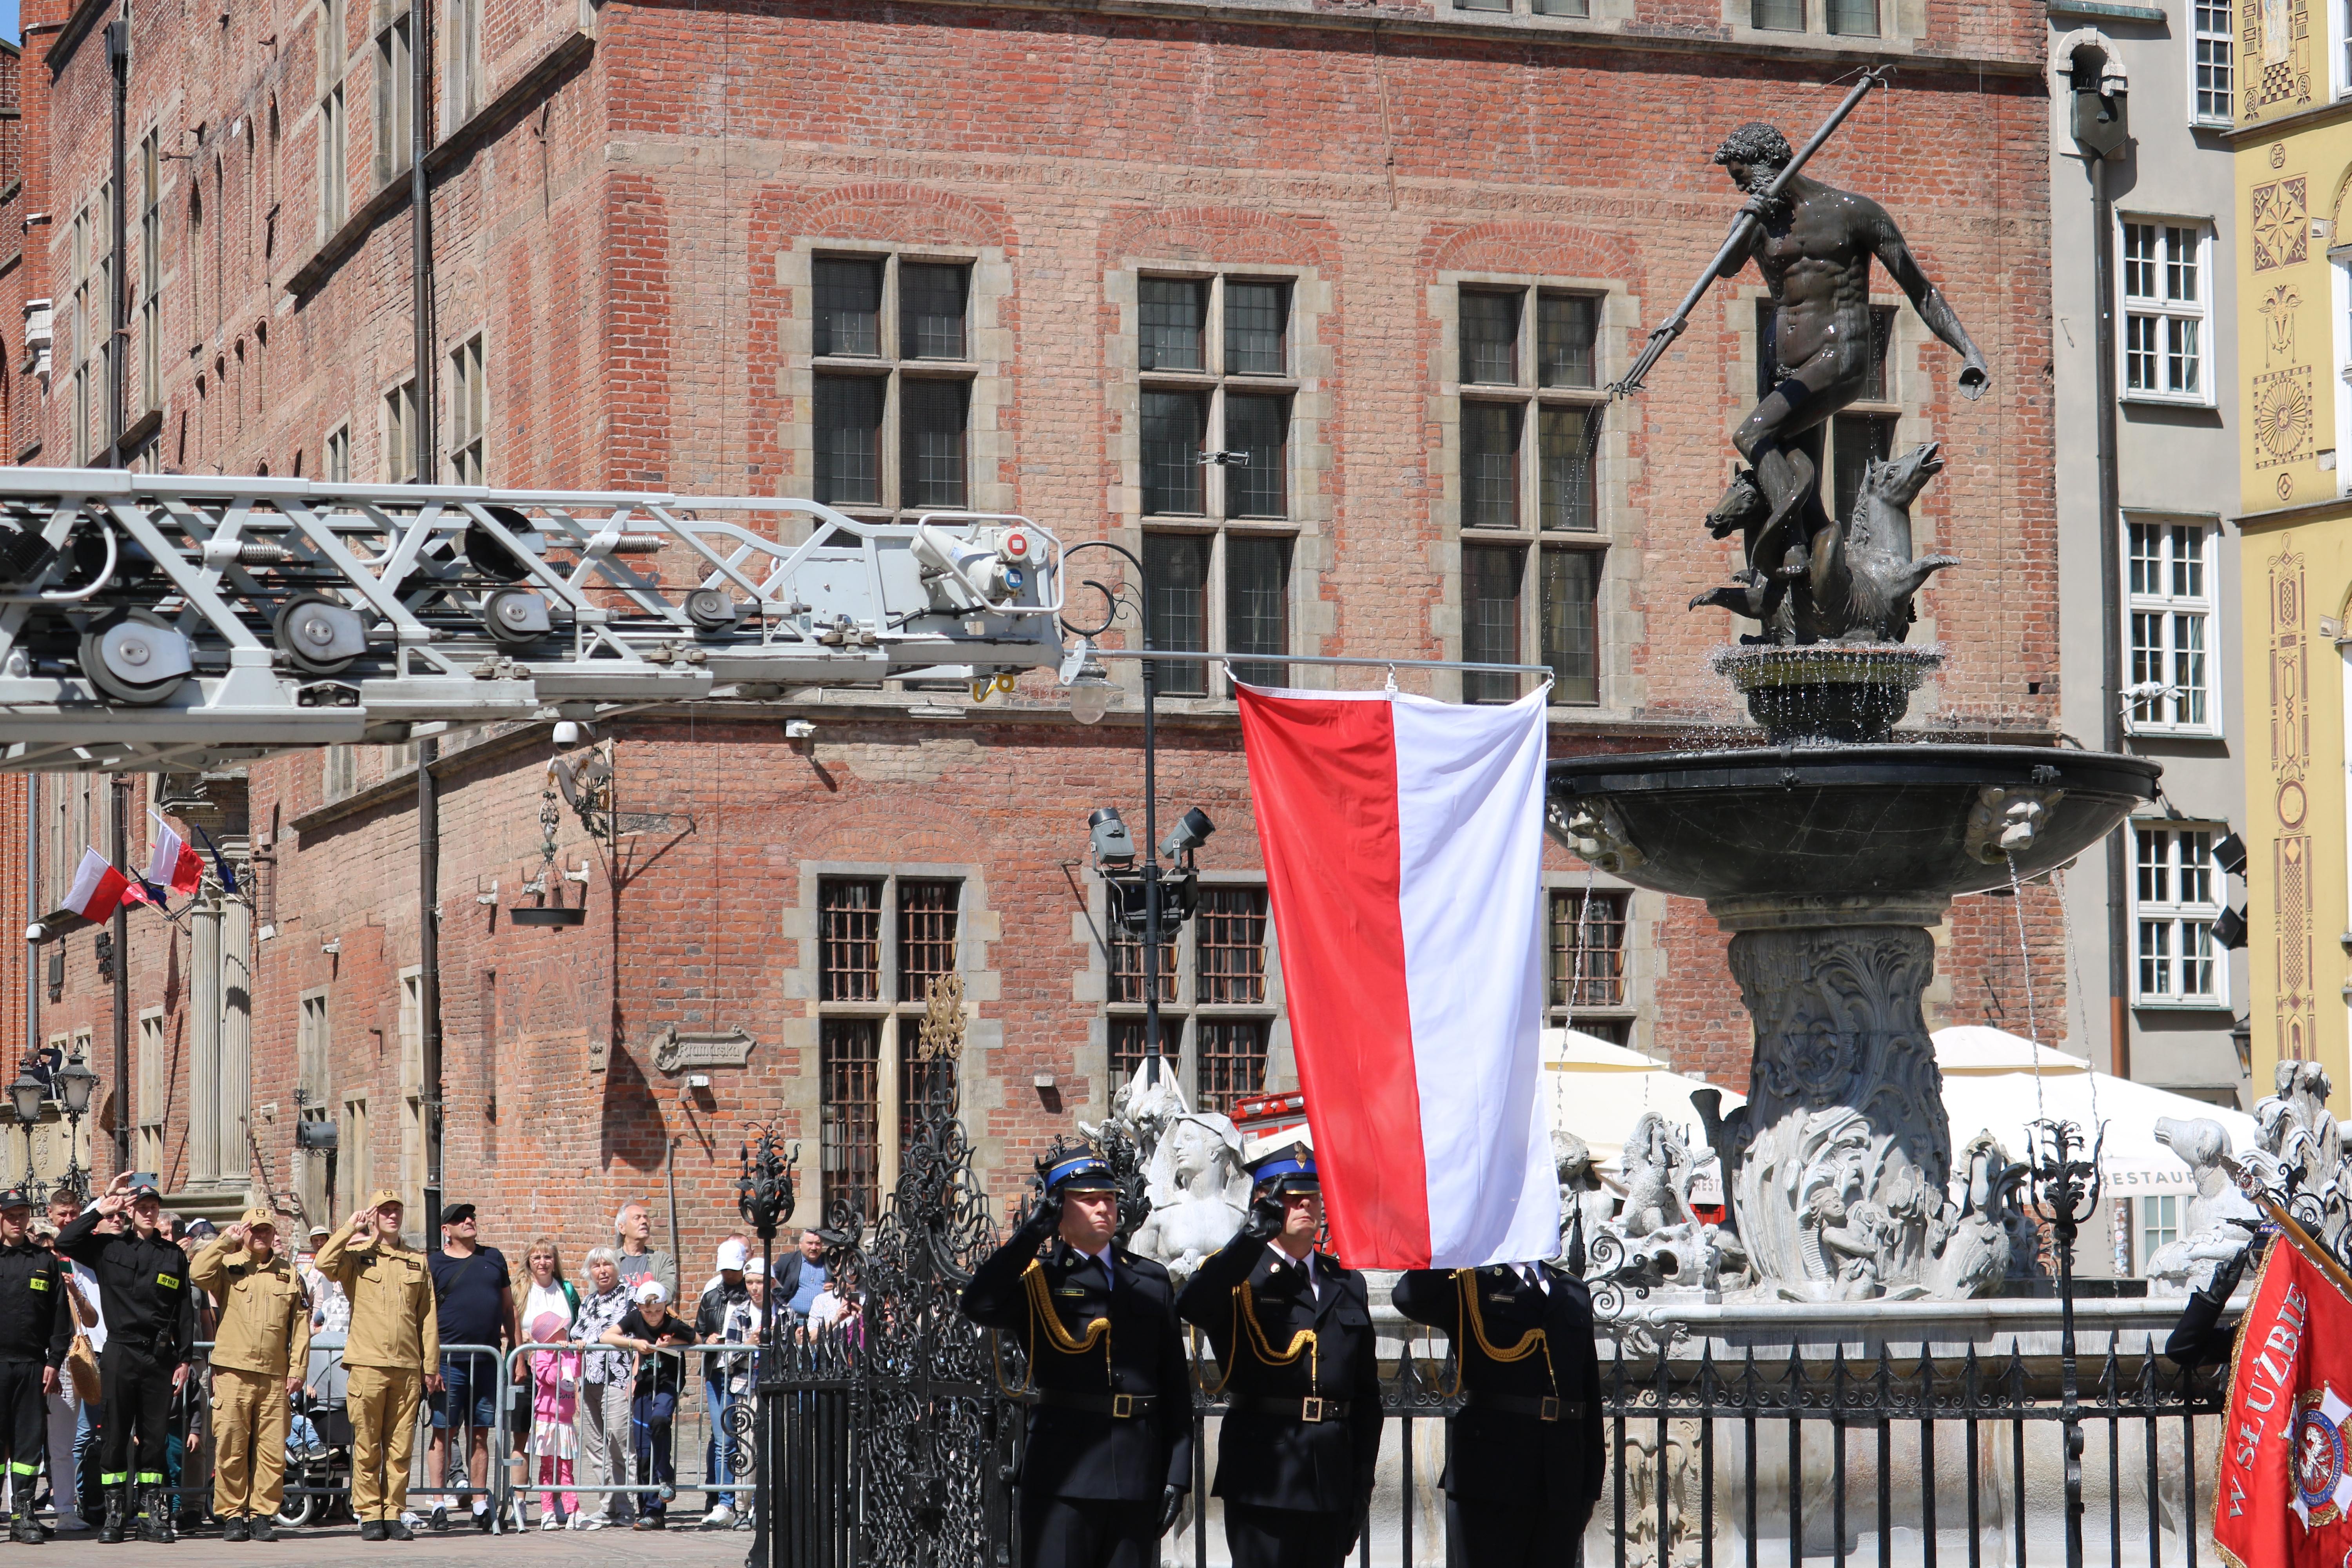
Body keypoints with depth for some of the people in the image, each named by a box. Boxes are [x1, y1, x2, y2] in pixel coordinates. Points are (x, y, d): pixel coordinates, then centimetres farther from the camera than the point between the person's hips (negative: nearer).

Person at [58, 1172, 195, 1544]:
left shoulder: (173, 1256, 10)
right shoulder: (109, 1248, 6)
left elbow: (185, 1311, 10)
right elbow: (66, 1243, -8)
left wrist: (184, 1358, 4)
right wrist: (102, 1210, -7)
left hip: (160, 1357, 1)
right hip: (120, 1354, -1)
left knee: (154, 1437, 3)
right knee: (115, 1436, -1)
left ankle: (153, 1515, 6)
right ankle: (114, 1515, 3)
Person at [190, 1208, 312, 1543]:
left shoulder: (288, 1273, 16)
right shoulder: (227, 1267, 9)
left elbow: (300, 1324, 13)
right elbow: (197, 1273, -13)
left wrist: (298, 1368, 5)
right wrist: (225, 1241, -9)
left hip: (275, 1377, 2)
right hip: (234, 1373, -2)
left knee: (272, 1450, -1)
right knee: (231, 1448, -4)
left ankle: (262, 1515, 6)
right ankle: (232, 1516, 3)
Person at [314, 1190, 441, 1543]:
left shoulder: (417, 1263, 17)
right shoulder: (357, 1257, 8)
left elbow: (428, 1319, 16)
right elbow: (324, 1264, -14)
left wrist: (431, 1365, 11)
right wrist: (350, 1230, -6)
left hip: (408, 1368, 3)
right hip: (367, 1365, -3)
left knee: (400, 1448, 3)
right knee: (367, 1447, -1)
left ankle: (394, 1515, 8)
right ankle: (369, 1515, 4)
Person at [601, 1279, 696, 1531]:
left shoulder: (674, 1326, -12)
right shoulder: (635, 1319, -3)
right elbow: (606, 1336, -6)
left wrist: (672, 1343, -17)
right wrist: (634, 1343, -20)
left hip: (669, 1384, -4)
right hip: (645, 1385, 4)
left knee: (659, 1421, -34)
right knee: (644, 1453, 0)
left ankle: (666, 1477, -11)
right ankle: (652, 1511, 6)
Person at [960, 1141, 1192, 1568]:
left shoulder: (1152, 1280, 14)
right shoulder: (1037, 1280, 5)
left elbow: (1175, 1384, 11)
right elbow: (979, 1305, -18)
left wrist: (1177, 1474, 4)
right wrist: (1031, 1234, -13)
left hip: (1138, 1479, 3)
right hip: (1063, 1472, -3)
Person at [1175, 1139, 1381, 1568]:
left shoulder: (1346, 1283, 15)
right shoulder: (1239, 1275, 0)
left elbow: (1366, 1391, 15)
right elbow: (1191, 1307, -25)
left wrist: (1362, 1481, 9)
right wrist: (1254, 1235, -29)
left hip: (1331, 1480, 5)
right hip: (1264, 1471, -5)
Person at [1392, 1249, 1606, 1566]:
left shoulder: (1574, 1292, 16)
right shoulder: (1468, 1283, 2)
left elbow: (1590, 1393, 15)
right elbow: (1409, 1297, -20)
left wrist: (1590, 1486, 10)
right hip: (1490, 1480, -4)